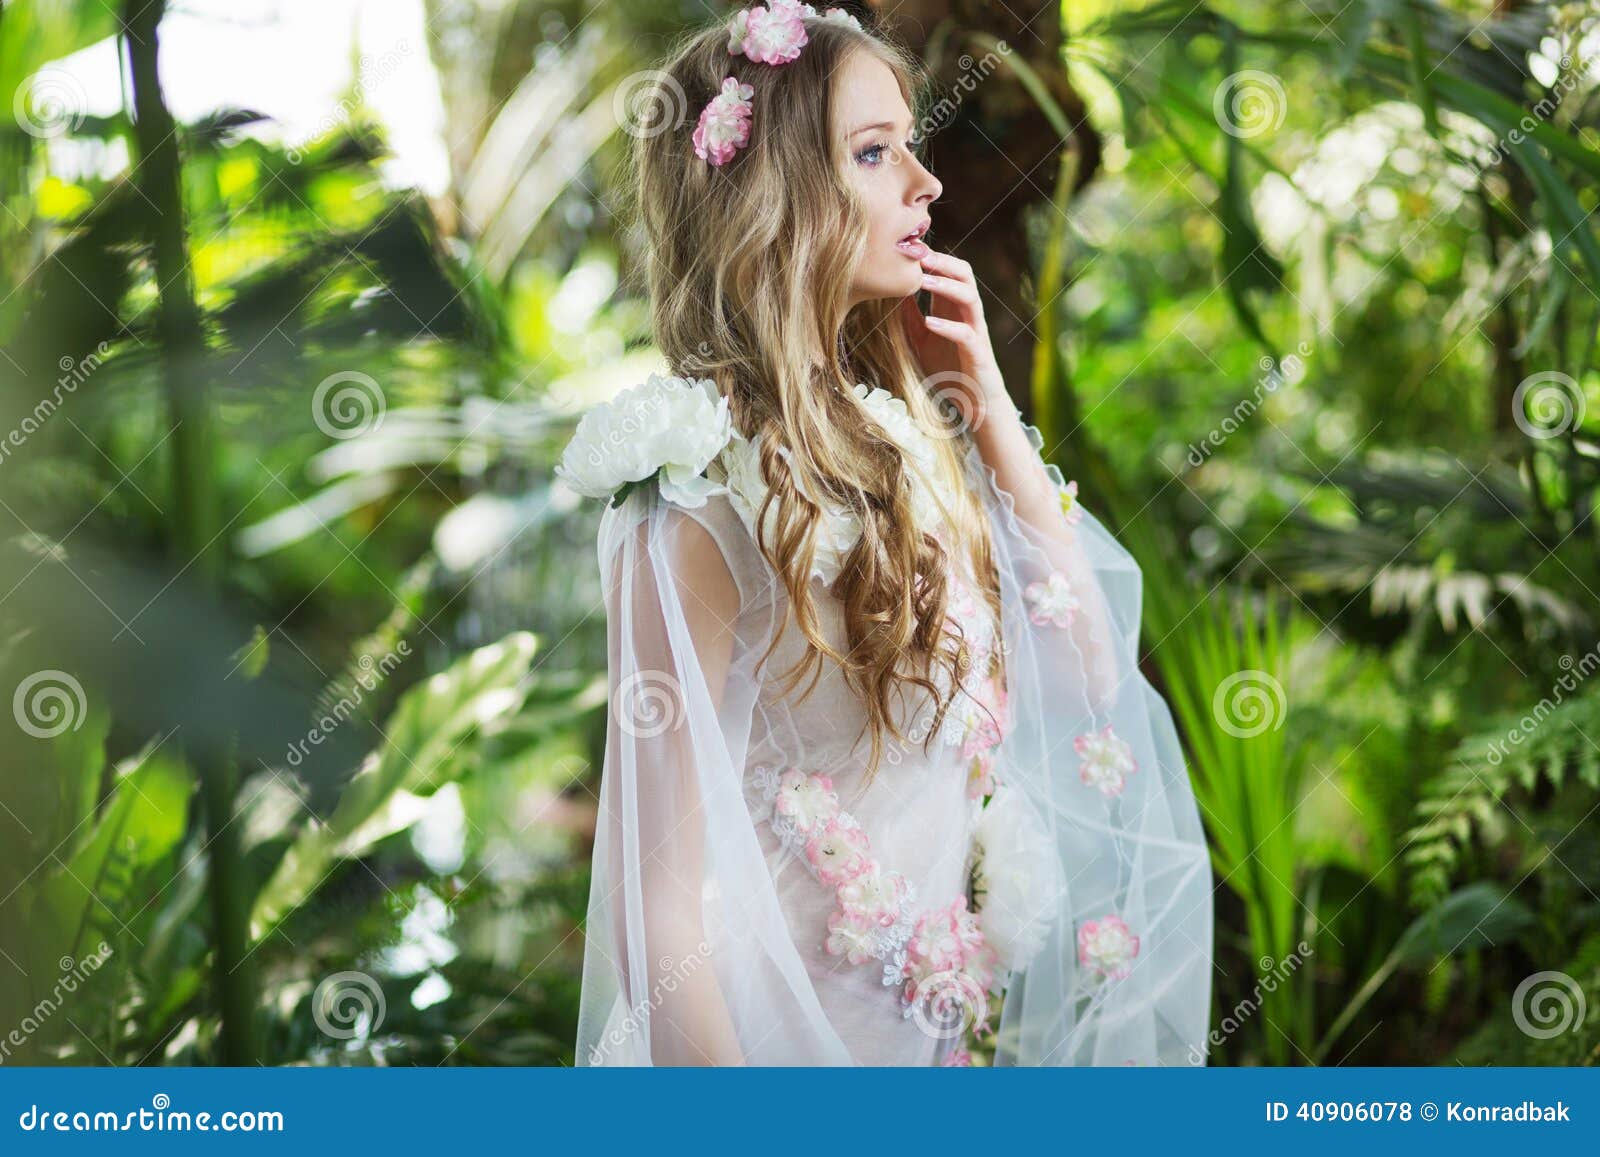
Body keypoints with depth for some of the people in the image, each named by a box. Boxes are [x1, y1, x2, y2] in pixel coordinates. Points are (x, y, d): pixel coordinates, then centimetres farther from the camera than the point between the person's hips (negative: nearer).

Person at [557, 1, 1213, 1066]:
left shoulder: (890, 431, 0)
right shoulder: (703, 493, -22)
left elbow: (1092, 670, 3)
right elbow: (657, 909, -23)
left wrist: (987, 406, -4)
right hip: (801, 1026, -7)